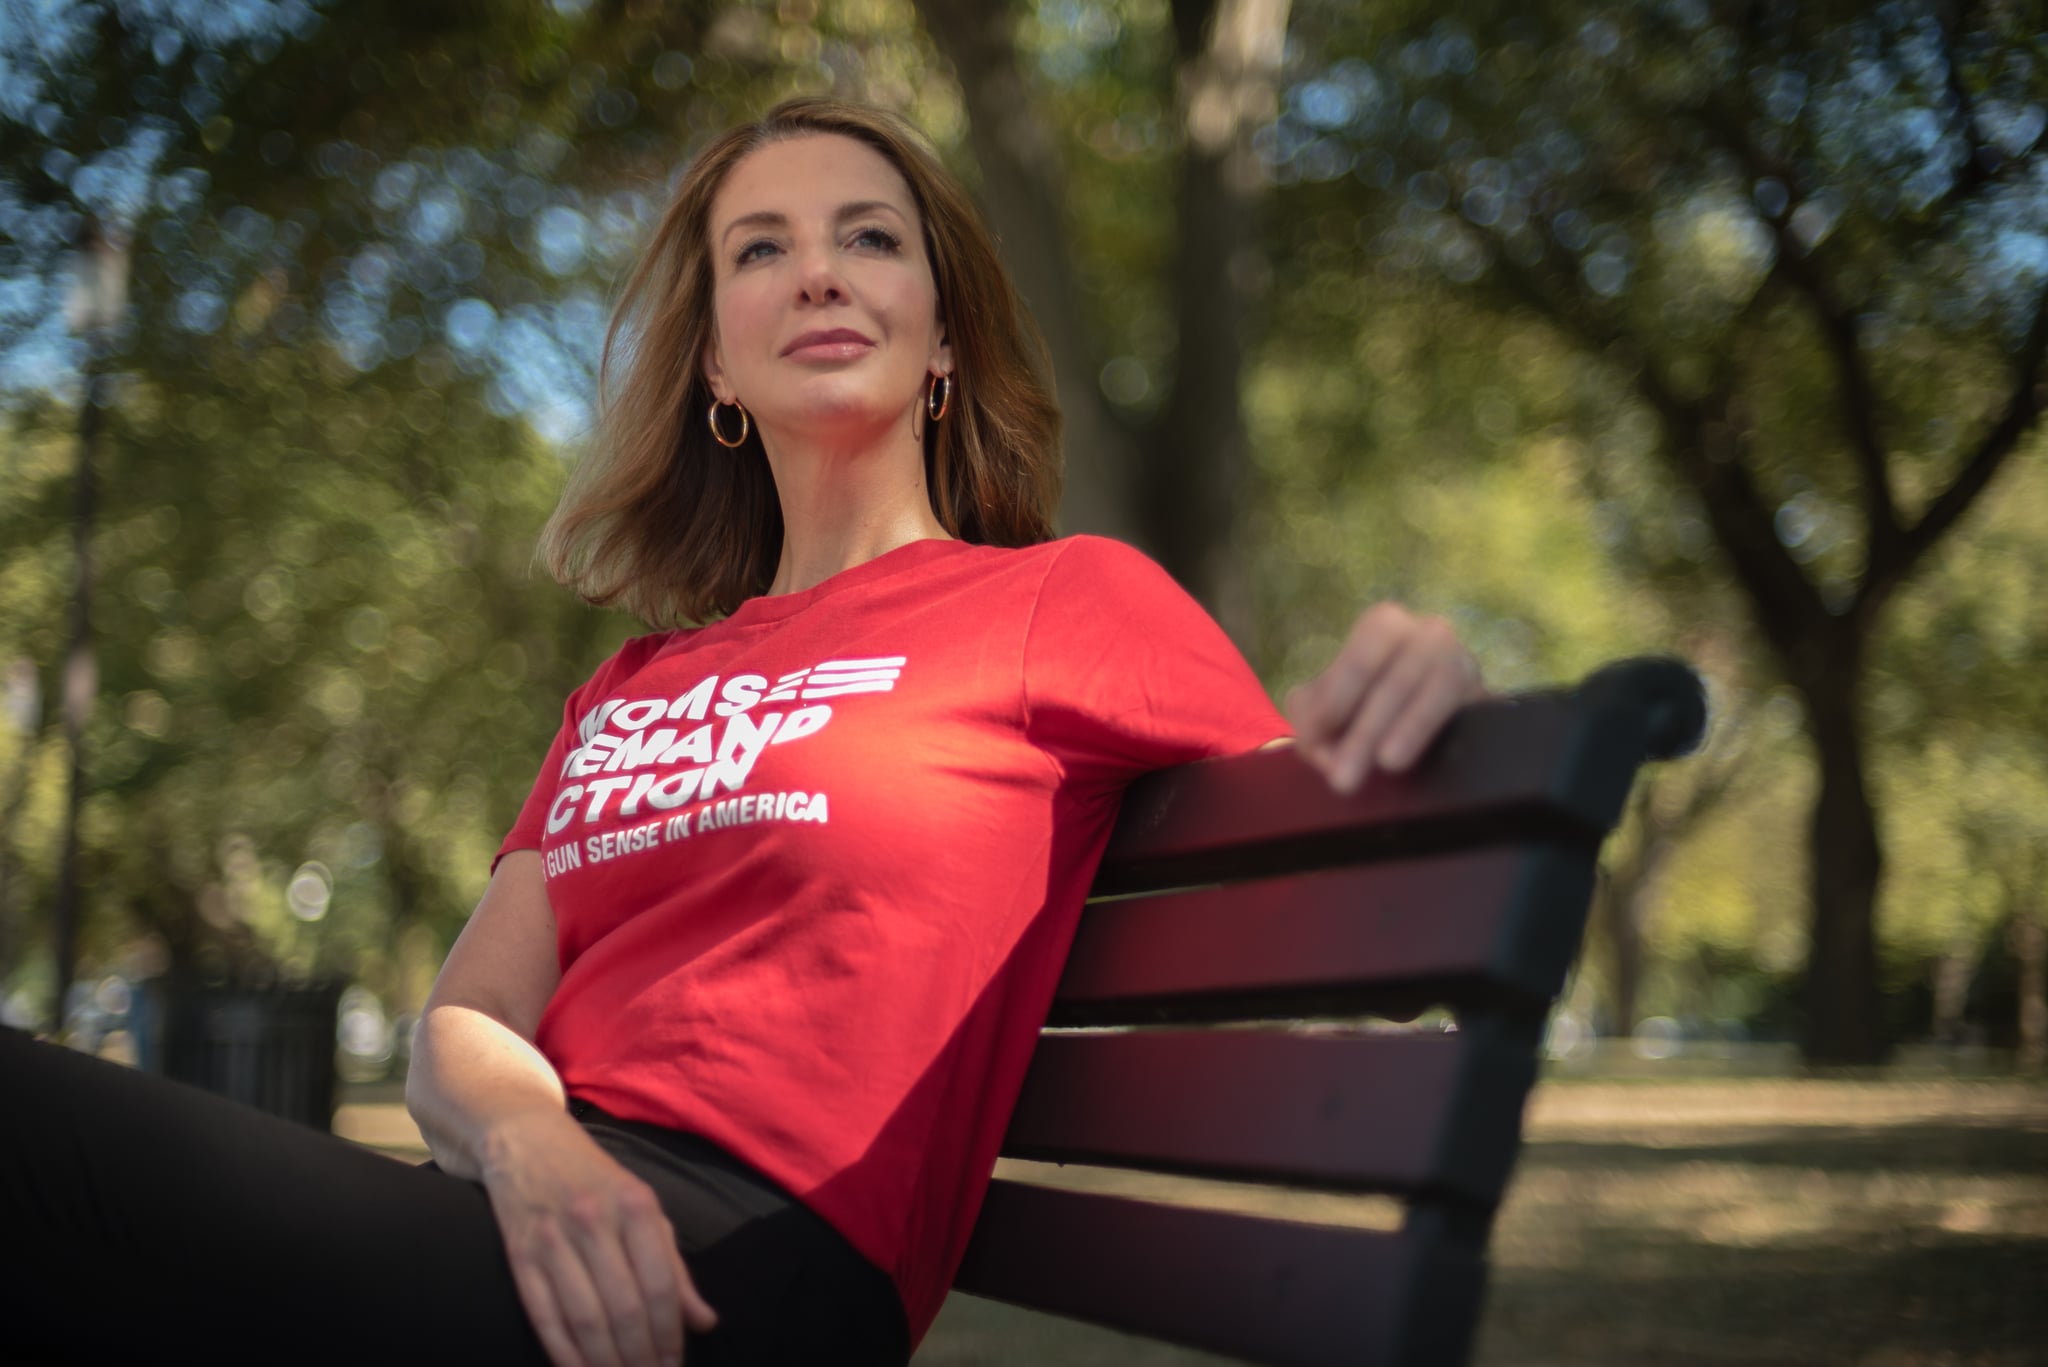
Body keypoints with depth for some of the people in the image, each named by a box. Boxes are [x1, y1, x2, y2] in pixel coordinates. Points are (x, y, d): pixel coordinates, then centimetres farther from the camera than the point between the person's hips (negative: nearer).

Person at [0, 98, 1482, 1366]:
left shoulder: (1065, 599, 9)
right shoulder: (635, 687, 24)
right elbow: (467, 1021, 17)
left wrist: (1408, 686, -15)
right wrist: (528, 1142, -8)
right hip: (554, 1238, 6)